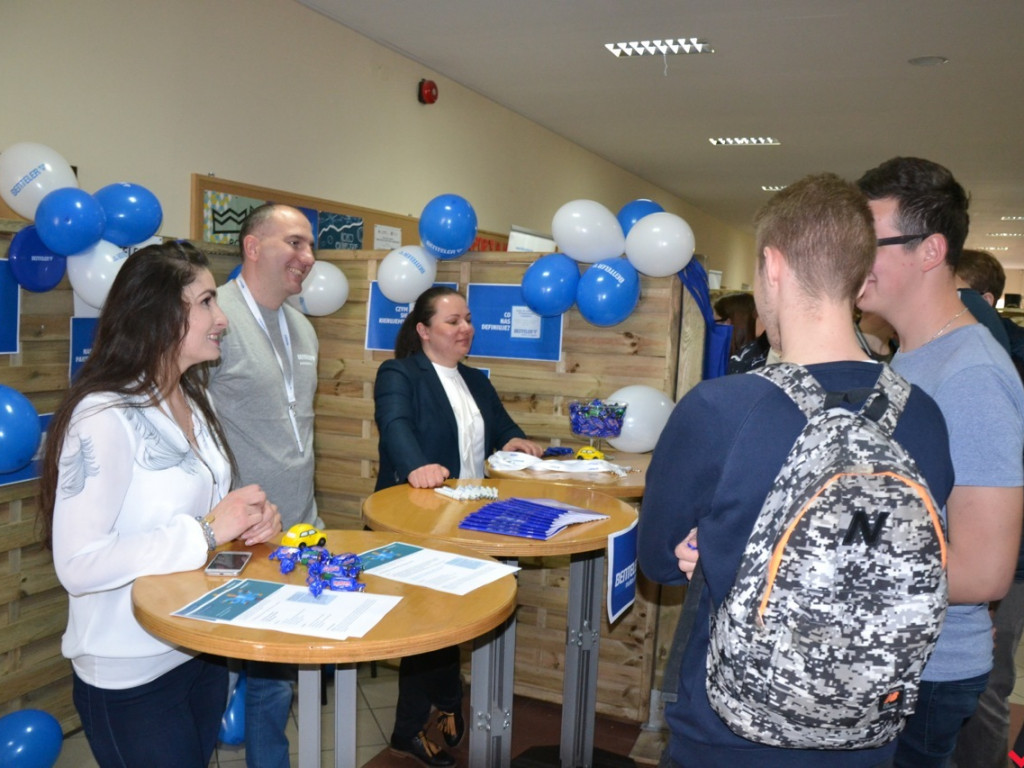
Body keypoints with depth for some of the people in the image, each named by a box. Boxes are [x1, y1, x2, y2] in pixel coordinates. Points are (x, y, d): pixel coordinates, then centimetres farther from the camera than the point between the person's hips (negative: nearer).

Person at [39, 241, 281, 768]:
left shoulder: (194, 403, 4)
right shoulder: (104, 416, -23)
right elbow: (77, 564, -28)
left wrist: (248, 521, -7)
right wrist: (207, 532, -26)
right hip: (130, 678, -8)